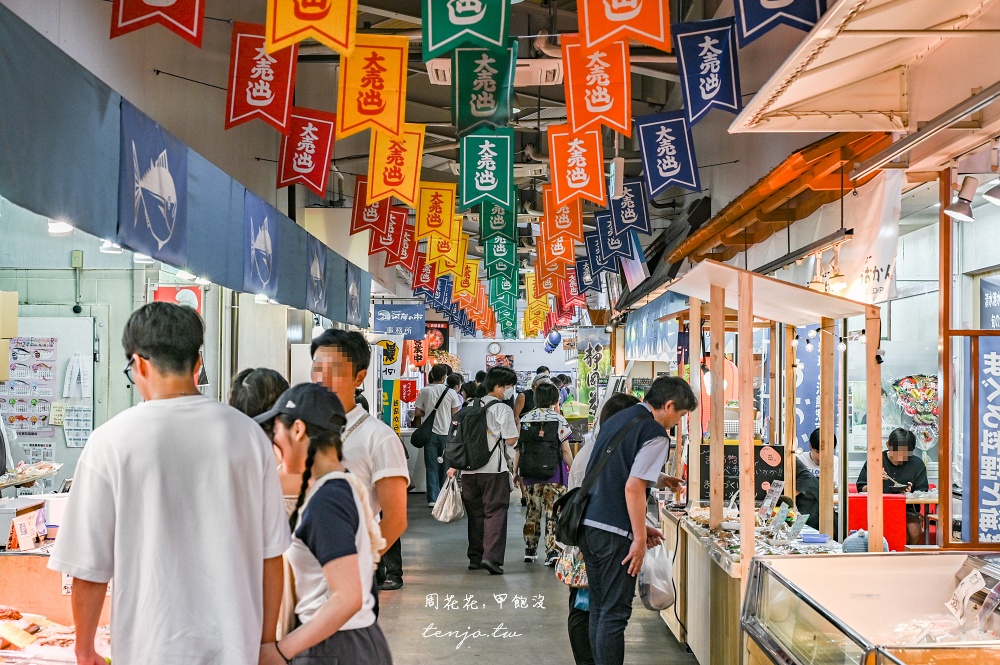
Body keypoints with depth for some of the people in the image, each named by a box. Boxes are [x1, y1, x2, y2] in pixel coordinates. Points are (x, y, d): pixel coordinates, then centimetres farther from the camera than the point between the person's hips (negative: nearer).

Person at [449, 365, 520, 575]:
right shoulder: (503, 409, -7)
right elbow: (511, 440, -9)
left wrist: (454, 465, 18)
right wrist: (516, 421, 7)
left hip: (469, 469, 6)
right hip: (494, 470, -6)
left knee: (475, 512, 15)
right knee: (495, 511, -3)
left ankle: (475, 557, 19)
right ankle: (492, 557, -14)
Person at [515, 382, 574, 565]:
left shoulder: (524, 419, 4)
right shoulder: (558, 420, -6)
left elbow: (518, 449, 4)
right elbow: (565, 450, -6)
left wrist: (515, 472, 12)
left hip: (530, 474, 3)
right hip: (554, 474, -3)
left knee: (532, 512, 14)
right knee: (553, 513, 0)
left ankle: (530, 551, 22)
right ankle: (552, 551, -7)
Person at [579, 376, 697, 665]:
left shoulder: (616, 420, 16)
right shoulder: (655, 435, -10)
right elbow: (633, 488, -18)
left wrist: (639, 527, 21)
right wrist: (640, 539, -11)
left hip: (587, 523, 9)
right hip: (613, 532, -8)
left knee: (599, 608, 16)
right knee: (615, 612, -1)